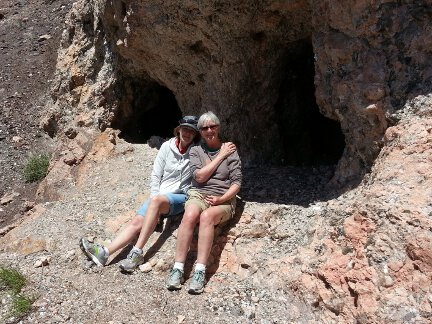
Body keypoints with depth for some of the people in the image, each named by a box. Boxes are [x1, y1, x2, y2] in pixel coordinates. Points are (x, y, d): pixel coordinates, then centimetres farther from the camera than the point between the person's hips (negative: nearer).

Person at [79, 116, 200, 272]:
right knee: (137, 221, -17)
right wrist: (155, 203, -6)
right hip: (160, 195, 4)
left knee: (157, 201, -34)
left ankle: (137, 252, -34)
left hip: (182, 197, -4)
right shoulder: (167, 146, 5)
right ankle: (104, 252, -23)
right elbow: (155, 176, 6)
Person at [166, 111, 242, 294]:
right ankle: (178, 269, -30)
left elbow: (236, 182, 1)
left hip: (223, 200, -1)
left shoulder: (230, 151, 7)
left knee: (206, 216, -35)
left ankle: (200, 272, -35)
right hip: (198, 195, 1)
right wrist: (220, 156, -3)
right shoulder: (196, 151, 13)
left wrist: (221, 199, -15)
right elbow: (199, 176, -2)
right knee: (190, 215, -33)